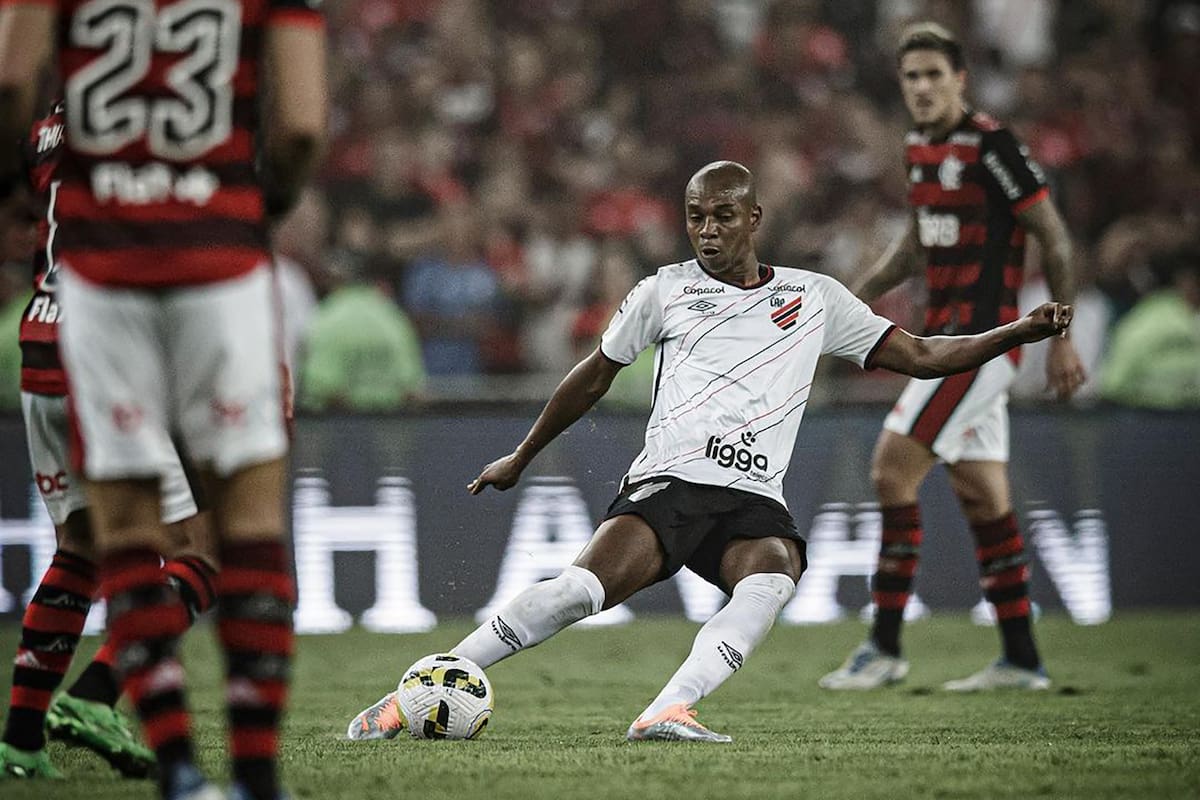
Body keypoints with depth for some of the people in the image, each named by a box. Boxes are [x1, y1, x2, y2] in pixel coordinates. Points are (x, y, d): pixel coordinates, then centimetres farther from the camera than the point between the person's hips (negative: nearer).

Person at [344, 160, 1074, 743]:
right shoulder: (666, 292, 15)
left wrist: (1020, 332, 7)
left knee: (774, 579, -35)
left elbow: (922, 357, 18)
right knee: (589, 585, -28)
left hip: (756, 502, 2)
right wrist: (521, 458, 33)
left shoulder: (814, 297, 17)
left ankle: (668, 711, -46)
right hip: (668, 483, -2)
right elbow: (594, 377, 27)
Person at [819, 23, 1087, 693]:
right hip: (947, 337, 9)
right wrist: (856, 297, 18)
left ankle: (886, 648, -8)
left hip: (981, 336, -9)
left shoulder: (991, 145, -13)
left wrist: (1062, 336, -13)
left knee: (894, 468, -13)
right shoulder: (921, 147, 12)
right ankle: (1022, 660, 15)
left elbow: (1054, 236, -11)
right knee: (981, 493, 10)